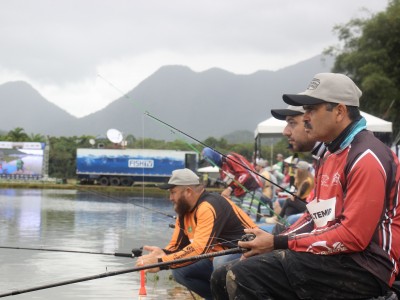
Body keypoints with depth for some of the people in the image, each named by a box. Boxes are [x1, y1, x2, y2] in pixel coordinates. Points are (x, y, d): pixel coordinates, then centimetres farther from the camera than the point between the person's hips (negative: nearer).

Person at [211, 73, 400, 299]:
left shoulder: (366, 158, -13)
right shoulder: (332, 155, 19)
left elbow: (353, 236, -19)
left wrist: (279, 244, -15)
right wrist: (271, 244, 2)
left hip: (364, 268, -9)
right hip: (331, 257, 9)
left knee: (245, 276, -24)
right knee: (225, 279, -2)